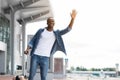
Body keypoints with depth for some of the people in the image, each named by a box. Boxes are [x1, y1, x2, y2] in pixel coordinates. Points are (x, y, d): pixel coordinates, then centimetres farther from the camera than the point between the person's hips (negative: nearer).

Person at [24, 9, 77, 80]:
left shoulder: (56, 33, 6)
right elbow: (32, 41, 7)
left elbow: (68, 29, -4)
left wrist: (73, 18, -17)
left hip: (45, 58, 1)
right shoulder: (41, 31, 4)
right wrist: (27, 49, -10)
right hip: (35, 56, -1)